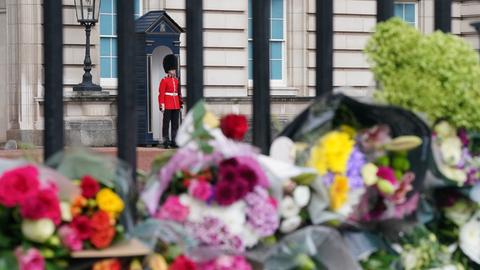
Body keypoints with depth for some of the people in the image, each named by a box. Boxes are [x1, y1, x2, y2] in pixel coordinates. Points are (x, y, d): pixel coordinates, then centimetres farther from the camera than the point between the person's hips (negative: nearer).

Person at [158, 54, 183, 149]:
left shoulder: (176, 80, 14)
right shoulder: (164, 80, -5)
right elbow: (161, 94, -9)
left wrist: (181, 103, 13)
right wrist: (162, 105, -15)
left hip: (176, 106, 6)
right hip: (167, 106, -6)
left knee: (175, 124, 6)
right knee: (166, 124, -2)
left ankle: (173, 142, 10)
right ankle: (166, 142, -1)